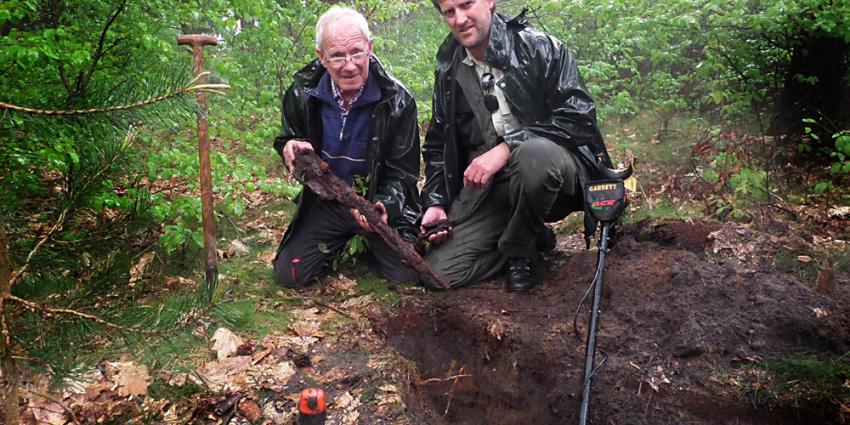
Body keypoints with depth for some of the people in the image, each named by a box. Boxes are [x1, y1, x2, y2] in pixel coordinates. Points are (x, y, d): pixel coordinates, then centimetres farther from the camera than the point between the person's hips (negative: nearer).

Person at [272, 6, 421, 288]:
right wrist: (290, 148, -17)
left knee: (407, 274, -15)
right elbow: (288, 140, 10)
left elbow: (402, 172, -11)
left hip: (380, 203, -2)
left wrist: (385, 206, -31)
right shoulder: (301, 94, -9)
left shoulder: (397, 101, -17)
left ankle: (370, 241, 19)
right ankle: (340, 243, 24)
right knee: (288, 275, -6)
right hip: (325, 203, 2)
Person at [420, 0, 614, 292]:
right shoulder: (448, 71, 8)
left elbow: (578, 115, -17)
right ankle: (531, 235, 12)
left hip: (549, 162, -4)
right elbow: (438, 144, 16)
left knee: (534, 155, -41)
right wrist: (436, 203, 1)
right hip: (484, 181, 4)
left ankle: (519, 251, -11)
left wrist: (506, 148, -26)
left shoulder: (537, 47, -8)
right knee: (441, 270, -11)